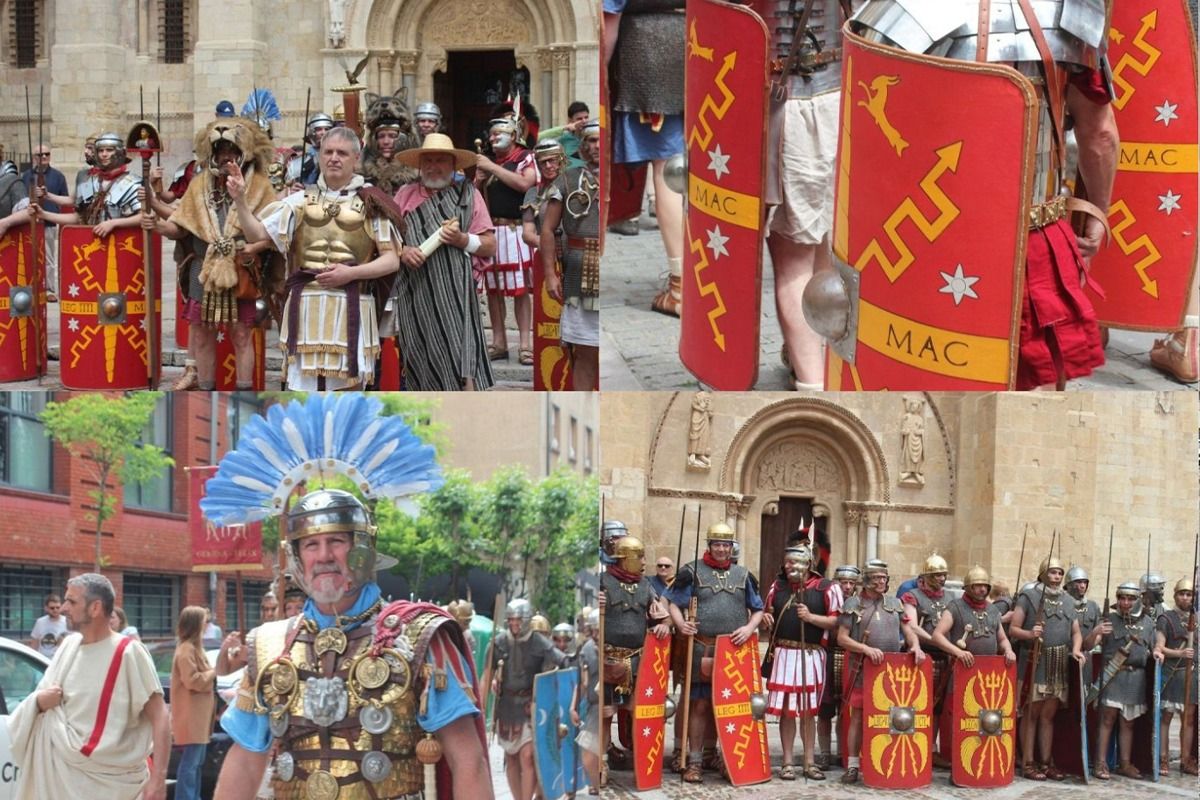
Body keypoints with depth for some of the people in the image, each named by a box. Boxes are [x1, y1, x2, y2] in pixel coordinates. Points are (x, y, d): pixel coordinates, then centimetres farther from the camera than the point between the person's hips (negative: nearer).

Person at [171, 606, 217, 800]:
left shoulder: (194, 647, 18)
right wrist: (213, 673, -10)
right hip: (191, 713, -11)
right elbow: (192, 680, -22)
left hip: (199, 713, 11)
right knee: (190, 762, -12)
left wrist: (212, 673, 5)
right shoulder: (187, 649, -15)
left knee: (197, 761, 15)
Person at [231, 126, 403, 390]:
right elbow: (257, 234, 3)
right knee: (303, 391, 0)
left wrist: (351, 273, -13)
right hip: (306, 307, 1)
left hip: (351, 309, -1)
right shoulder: (301, 200, 8)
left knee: (348, 387, 5)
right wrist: (240, 200, -11)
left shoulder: (370, 205, 3)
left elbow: (392, 260, 0)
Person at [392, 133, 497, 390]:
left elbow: (490, 245, 9)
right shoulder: (405, 195, 16)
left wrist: (463, 240, -10)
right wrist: (402, 251, -7)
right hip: (414, 292, 2)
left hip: (454, 291, -2)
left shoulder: (468, 194, 12)